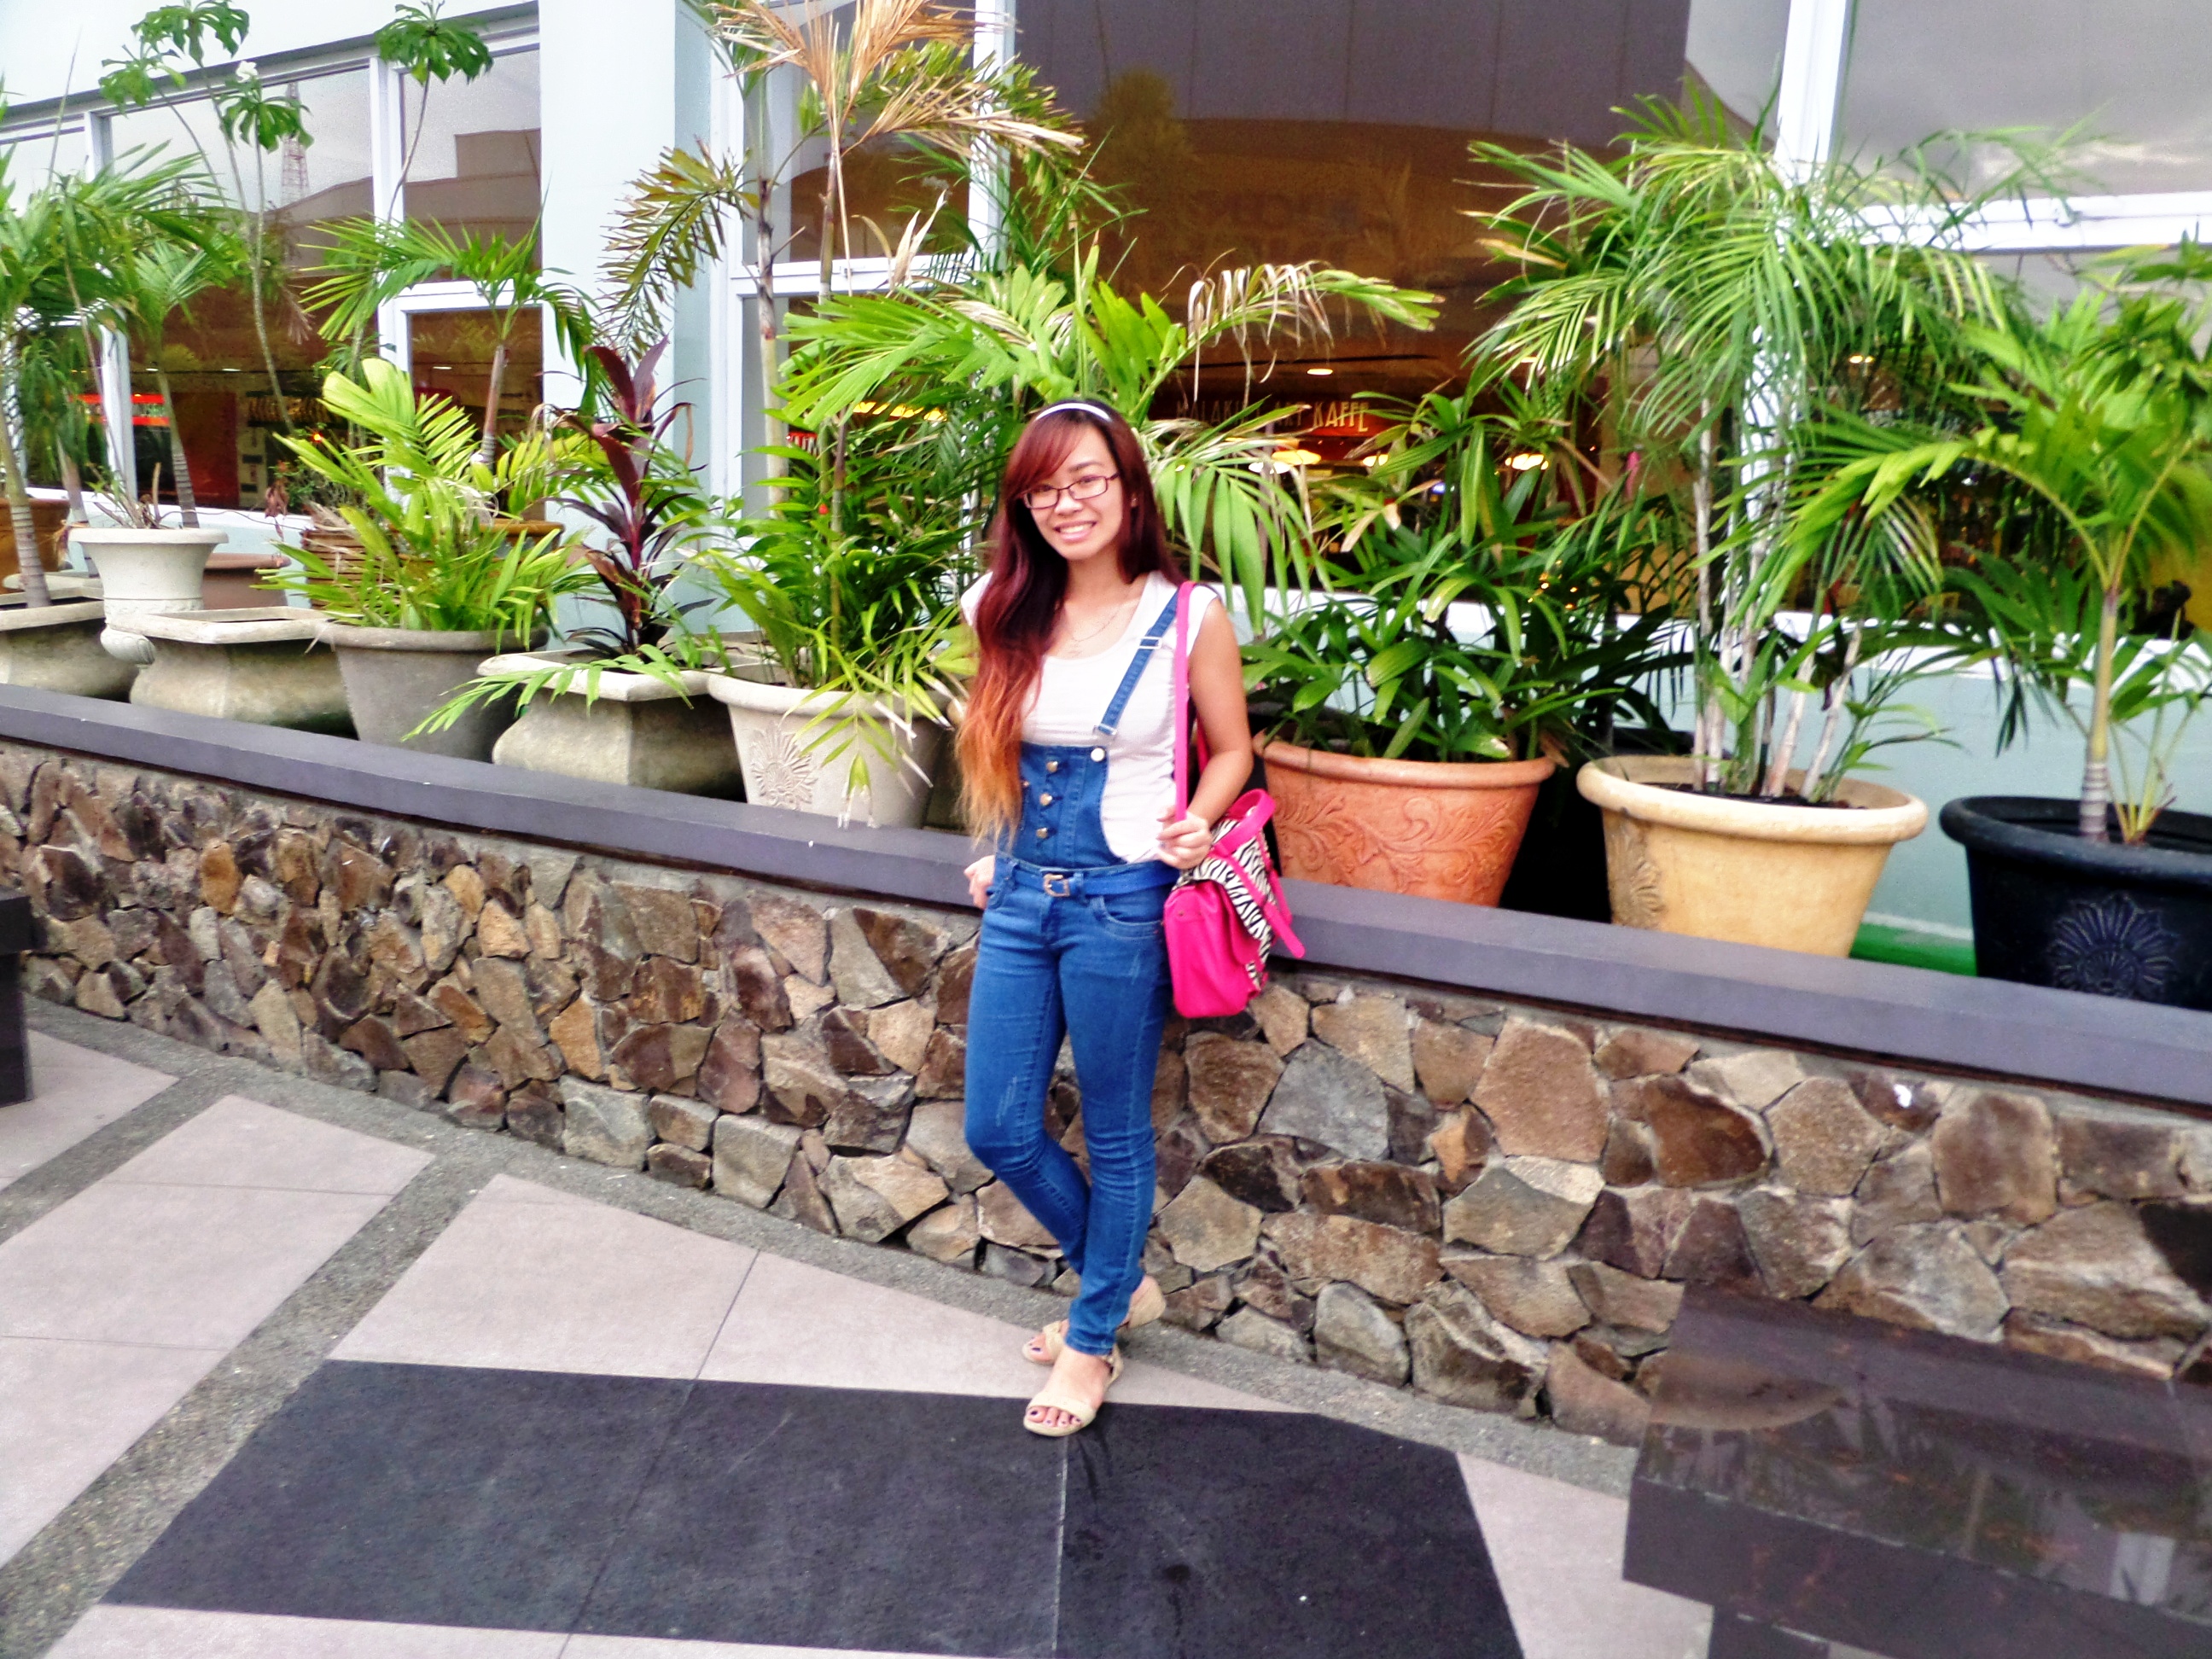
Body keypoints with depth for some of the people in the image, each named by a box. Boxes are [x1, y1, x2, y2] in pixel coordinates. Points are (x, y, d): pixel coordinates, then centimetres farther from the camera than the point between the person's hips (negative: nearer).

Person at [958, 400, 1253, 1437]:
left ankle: (1094, 1339, 32)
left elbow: (1231, 749, 2)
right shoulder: (1009, 615, 4)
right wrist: (1002, 857, 15)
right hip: (1021, 897, 5)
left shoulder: (1189, 617, -8)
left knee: (1114, 1136, 9)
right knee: (998, 1131, 11)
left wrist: (1197, 821, -16)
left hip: (1121, 902, -5)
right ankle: (1122, 1281, 36)